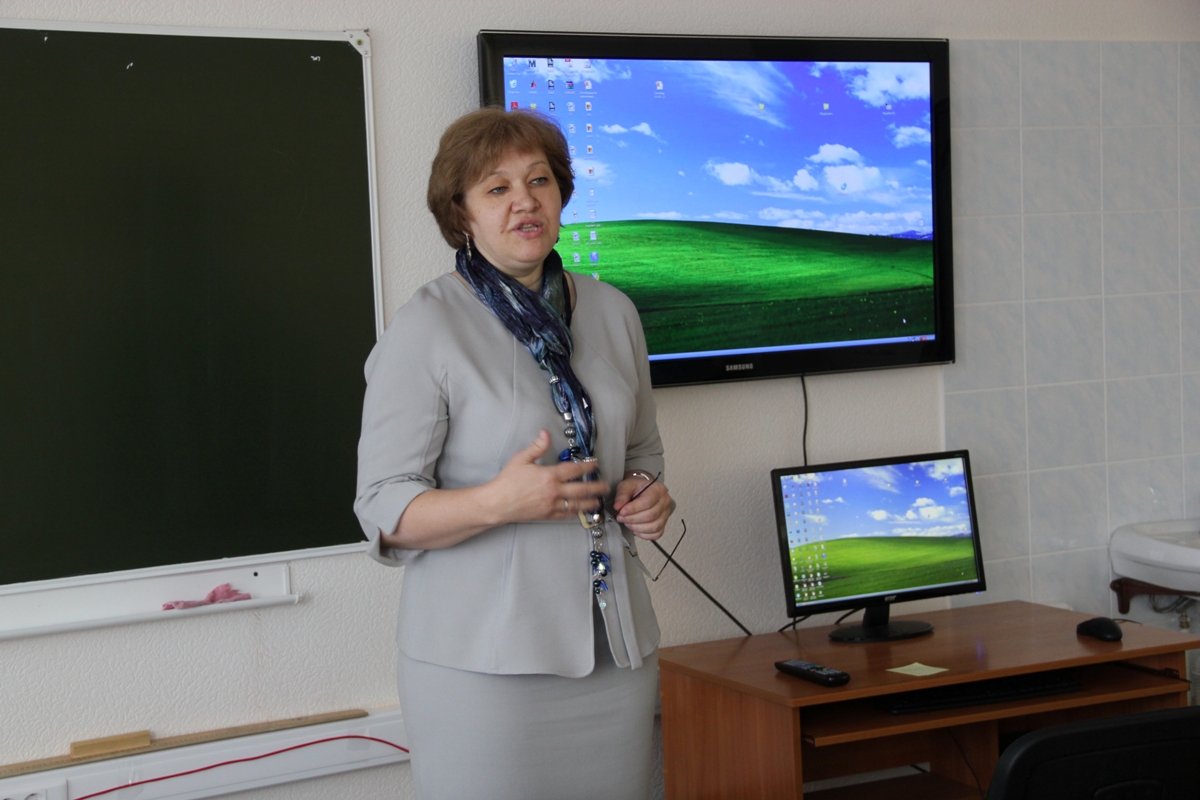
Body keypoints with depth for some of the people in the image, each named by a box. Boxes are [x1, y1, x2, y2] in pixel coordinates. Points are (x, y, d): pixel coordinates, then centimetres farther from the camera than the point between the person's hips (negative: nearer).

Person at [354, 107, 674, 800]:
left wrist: (646, 492, -1)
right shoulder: (427, 330, -7)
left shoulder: (613, 312, 10)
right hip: (484, 661, -5)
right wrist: (498, 502, -26)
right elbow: (384, 510, -9)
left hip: (617, 650, 5)